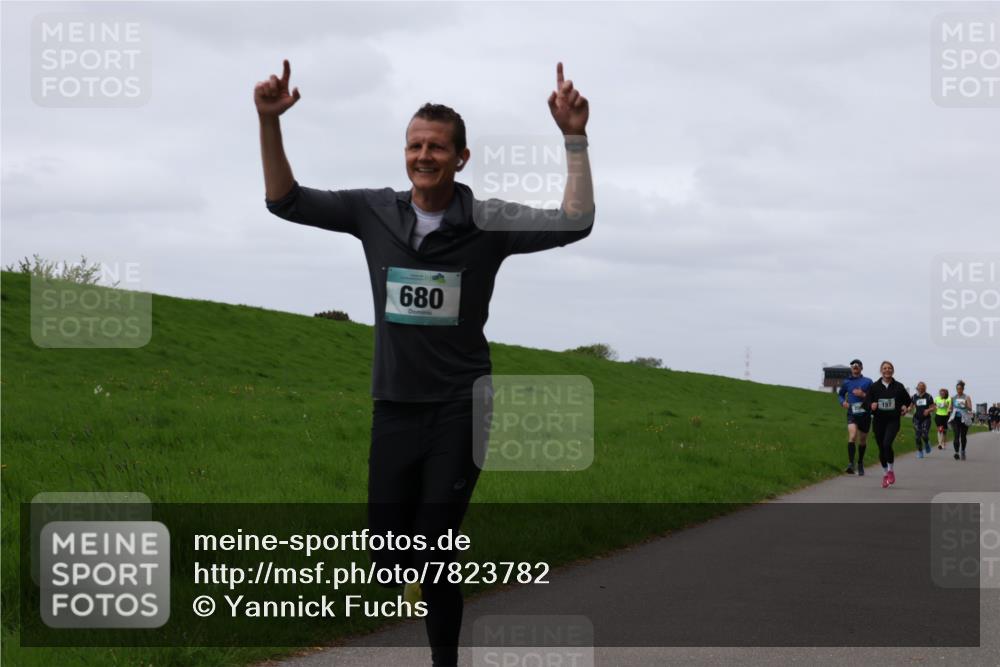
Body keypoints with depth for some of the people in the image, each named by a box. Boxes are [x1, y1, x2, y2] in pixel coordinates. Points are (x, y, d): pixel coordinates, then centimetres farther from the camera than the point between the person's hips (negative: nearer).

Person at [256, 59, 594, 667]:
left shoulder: (487, 222, -8)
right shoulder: (374, 212, 1)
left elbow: (574, 224, -17)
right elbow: (285, 201, 3)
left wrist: (575, 138, -25)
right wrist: (270, 122, -9)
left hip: (460, 410, -3)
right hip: (394, 407, 3)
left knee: (435, 552, -3)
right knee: (386, 552, 8)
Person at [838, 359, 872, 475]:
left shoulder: (868, 382, 1)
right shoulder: (847, 382, 6)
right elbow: (840, 394, 22)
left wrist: (863, 395, -16)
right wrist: (843, 402, 2)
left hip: (865, 414, 1)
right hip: (852, 414, -1)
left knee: (862, 440, 13)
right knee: (852, 436, -23)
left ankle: (860, 463, 35)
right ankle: (850, 464, -29)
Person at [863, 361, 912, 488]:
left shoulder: (898, 387, 2)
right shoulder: (874, 386, 1)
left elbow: (907, 400, 17)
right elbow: (867, 400, 3)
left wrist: (905, 407, -2)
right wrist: (871, 405, -18)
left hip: (893, 420, -2)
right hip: (878, 420, 2)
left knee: (887, 444, -22)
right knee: (881, 448, 7)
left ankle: (891, 470, -2)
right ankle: (885, 473, 27)